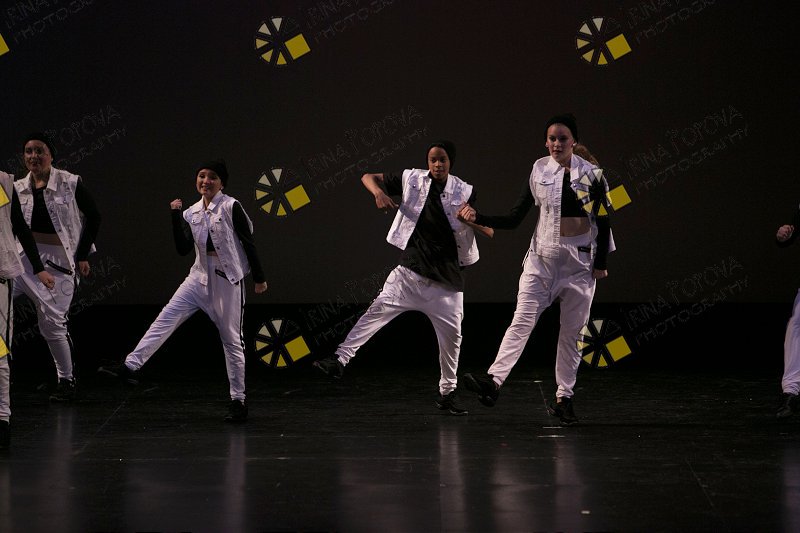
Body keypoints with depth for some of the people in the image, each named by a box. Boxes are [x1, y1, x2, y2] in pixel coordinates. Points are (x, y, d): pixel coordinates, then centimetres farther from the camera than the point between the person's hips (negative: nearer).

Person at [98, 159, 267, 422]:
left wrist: (259, 278, -3)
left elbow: (248, 242, -5)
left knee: (231, 339, 0)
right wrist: (176, 216, -9)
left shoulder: (231, 207, -8)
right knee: (167, 317, -9)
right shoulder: (192, 213, 7)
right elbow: (183, 249, -2)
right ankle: (131, 366, -14)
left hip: (228, 278, -5)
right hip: (200, 276, 5)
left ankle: (238, 400, 7)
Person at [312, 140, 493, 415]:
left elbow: (490, 231, -1)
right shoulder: (412, 179, 0)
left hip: (447, 279, 1)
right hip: (410, 271, -1)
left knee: (452, 335, 1)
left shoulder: (465, 193, -1)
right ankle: (340, 359, -22)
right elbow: (368, 177, 6)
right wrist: (378, 192, -16)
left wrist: (472, 219, -23)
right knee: (378, 309, -18)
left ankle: (447, 393, 18)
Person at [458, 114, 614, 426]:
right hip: (543, 257, 1)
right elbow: (513, 219, 2)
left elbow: (603, 221, 1)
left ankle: (564, 398, 10)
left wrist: (601, 263, -2)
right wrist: (478, 218, -11)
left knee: (572, 331, 5)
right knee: (522, 321, -13)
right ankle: (494, 381, -26)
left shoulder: (591, 174, -3)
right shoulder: (539, 172, 1)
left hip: (580, 260, -1)